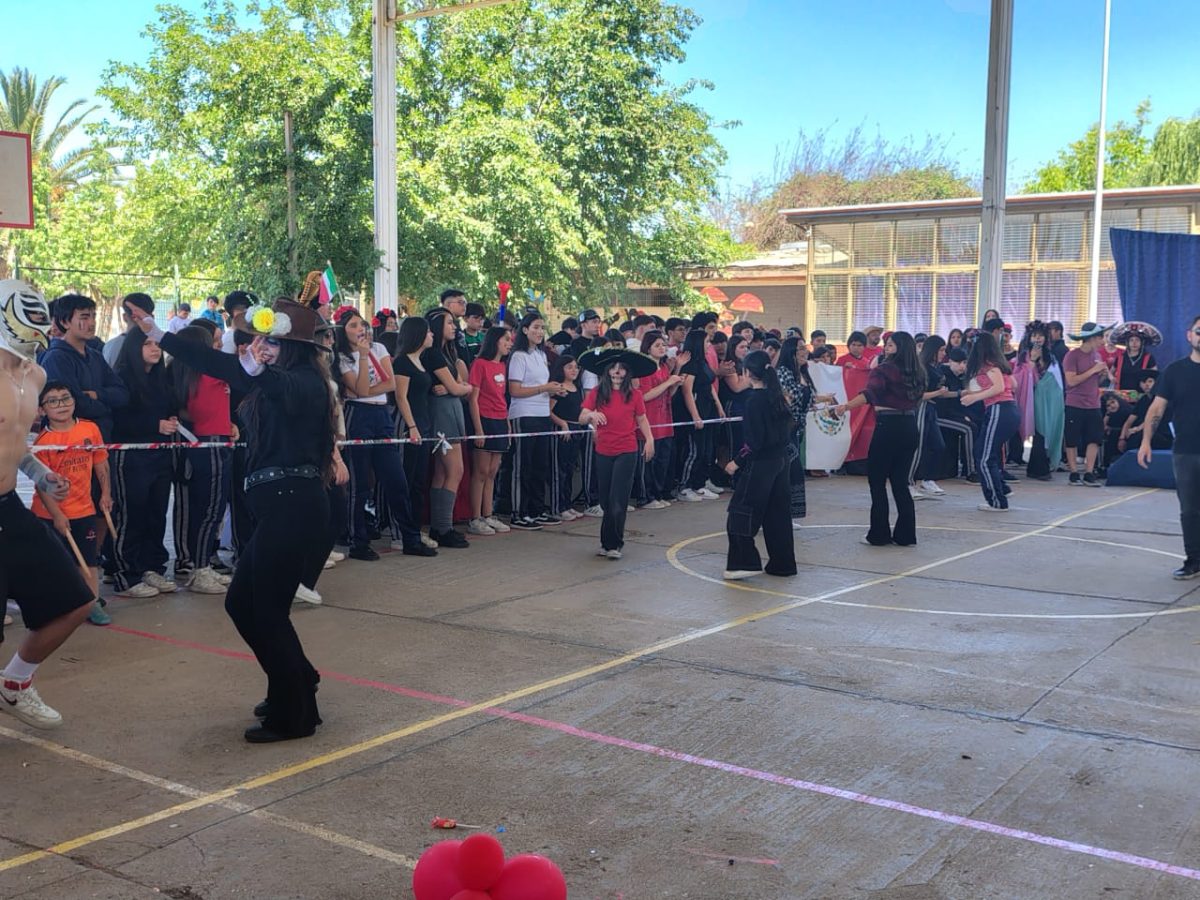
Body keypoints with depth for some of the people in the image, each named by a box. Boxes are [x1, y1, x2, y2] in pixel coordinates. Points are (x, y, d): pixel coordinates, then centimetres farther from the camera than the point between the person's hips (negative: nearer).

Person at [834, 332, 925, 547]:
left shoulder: (883, 370, -11)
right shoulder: (916, 372, 10)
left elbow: (869, 393, -28)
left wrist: (846, 406, -40)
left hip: (888, 426, -6)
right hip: (909, 426, 7)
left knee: (877, 481, 3)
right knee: (900, 482, 12)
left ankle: (879, 534, 4)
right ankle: (905, 535, 12)